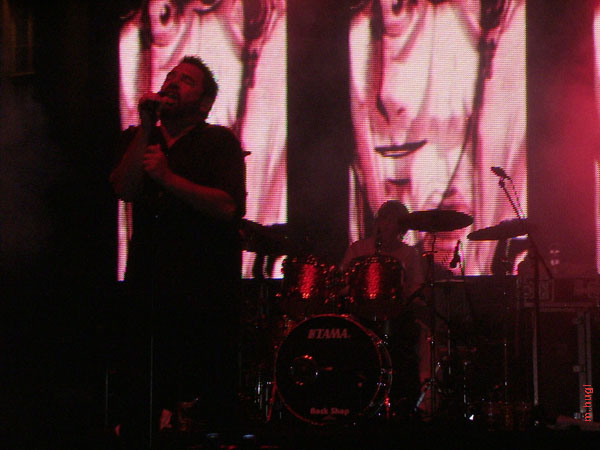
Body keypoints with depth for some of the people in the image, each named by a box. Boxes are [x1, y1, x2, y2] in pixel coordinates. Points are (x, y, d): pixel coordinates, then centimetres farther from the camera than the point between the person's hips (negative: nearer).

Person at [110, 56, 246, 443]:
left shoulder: (219, 141, 3)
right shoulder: (138, 140, 17)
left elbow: (230, 207, -12)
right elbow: (125, 189, -3)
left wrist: (168, 177, -16)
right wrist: (146, 126, -6)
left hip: (206, 291, -3)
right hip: (149, 289, 4)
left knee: (212, 404, -5)